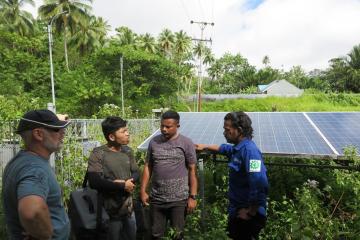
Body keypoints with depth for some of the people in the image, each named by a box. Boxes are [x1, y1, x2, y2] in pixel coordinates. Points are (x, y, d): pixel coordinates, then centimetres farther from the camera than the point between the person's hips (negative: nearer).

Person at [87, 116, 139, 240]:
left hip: (129, 208, 6)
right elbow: (94, 182, -26)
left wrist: (128, 182, -17)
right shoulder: (98, 154, -16)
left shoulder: (127, 151, 3)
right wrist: (123, 186, -18)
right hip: (110, 212, -6)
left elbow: (136, 173, 6)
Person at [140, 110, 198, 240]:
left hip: (179, 200, -3)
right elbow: (148, 167, 7)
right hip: (156, 199, 3)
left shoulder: (186, 143, -7)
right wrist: (143, 190, 3)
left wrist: (193, 196, -7)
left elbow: (192, 170, -5)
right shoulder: (154, 142, 2)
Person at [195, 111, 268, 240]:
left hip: (247, 215, -9)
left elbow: (260, 185, -34)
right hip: (237, 211, 9)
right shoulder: (238, 148, 6)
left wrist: (251, 213, -25)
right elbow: (224, 148, 31)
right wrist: (205, 146, 34)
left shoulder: (249, 150, -26)